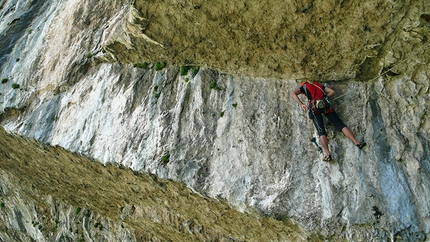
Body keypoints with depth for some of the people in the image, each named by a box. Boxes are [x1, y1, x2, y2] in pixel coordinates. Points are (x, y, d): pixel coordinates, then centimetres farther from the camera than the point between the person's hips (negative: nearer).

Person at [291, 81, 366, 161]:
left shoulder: (304, 86, 21)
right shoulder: (319, 85, 32)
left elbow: (293, 94, 2)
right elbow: (332, 92, 23)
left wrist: (302, 104, -3)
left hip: (314, 106, -3)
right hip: (325, 104, 3)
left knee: (321, 132, -12)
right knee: (341, 124, 6)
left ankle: (327, 154, -26)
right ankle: (357, 142, 0)